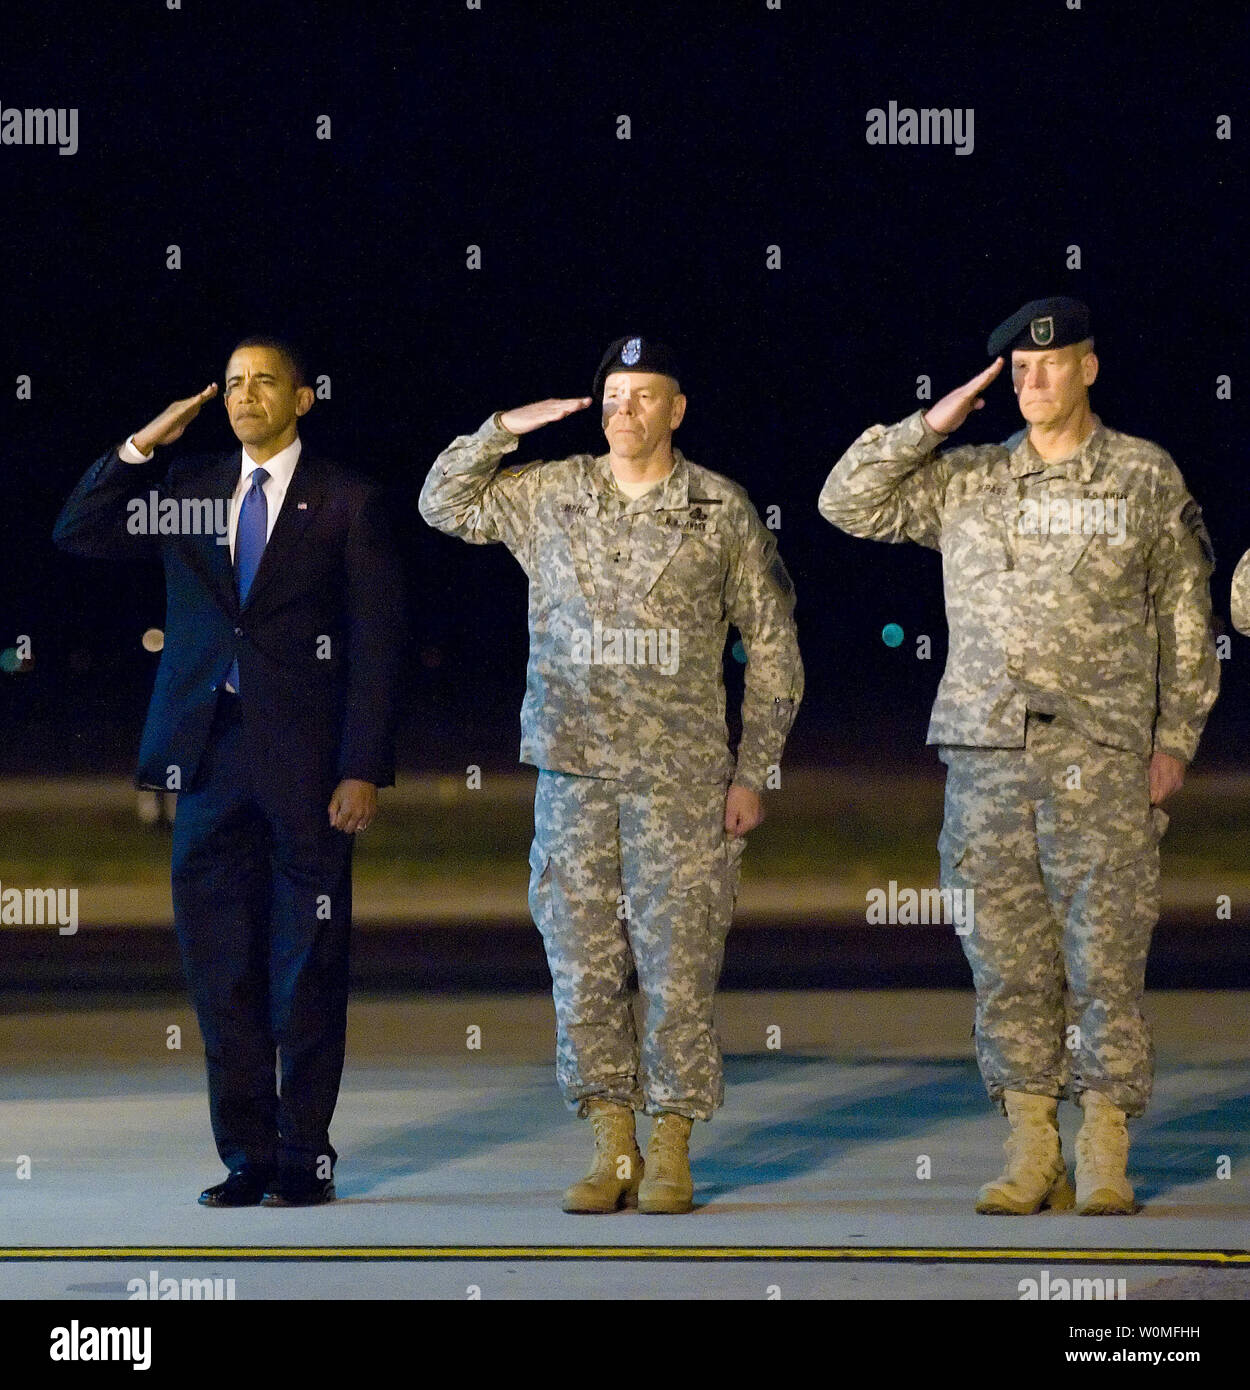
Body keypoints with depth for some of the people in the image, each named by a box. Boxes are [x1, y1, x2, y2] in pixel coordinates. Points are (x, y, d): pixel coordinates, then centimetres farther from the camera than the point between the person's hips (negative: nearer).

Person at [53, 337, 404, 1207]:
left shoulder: (346, 503, 1)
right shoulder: (187, 489, 12)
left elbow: (377, 645, -3)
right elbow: (78, 533, 9)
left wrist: (364, 769, -10)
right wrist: (142, 447, -2)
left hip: (306, 763, -4)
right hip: (211, 754, 4)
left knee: (307, 966, 0)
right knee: (222, 964, 4)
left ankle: (305, 1157, 6)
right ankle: (247, 1156, 10)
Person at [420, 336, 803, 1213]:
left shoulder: (723, 513, 3)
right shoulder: (549, 495, 10)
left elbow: (774, 646, 6)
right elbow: (444, 503, 18)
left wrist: (754, 772, 1)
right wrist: (504, 431, 4)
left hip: (682, 775, -3)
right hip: (575, 770, 3)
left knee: (677, 967, -4)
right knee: (583, 965, 2)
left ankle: (672, 1155, 3)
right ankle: (610, 1154, 9)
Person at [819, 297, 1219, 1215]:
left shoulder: (1146, 478, 7)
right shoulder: (966, 482, 13)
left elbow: (1186, 616, 9)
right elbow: (848, 503, 9)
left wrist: (1176, 739, 2)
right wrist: (929, 427, 2)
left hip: (1101, 756, -2)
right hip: (988, 751, 3)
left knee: (1104, 958, -4)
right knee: (1007, 958, 2)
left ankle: (1105, 1162, 0)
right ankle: (1031, 1153, 8)